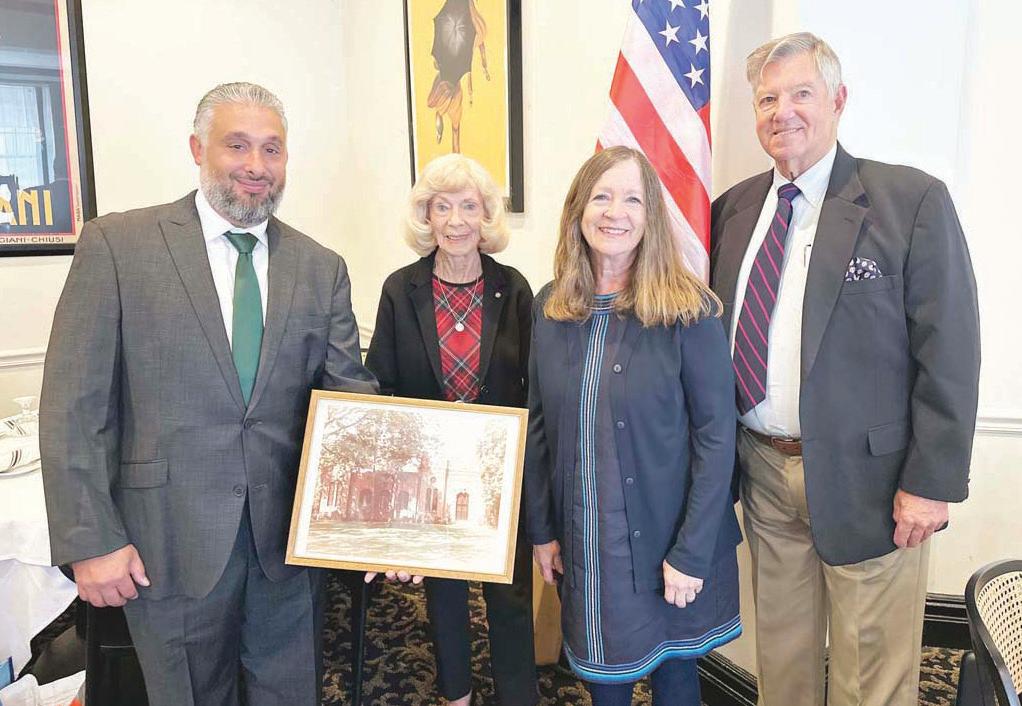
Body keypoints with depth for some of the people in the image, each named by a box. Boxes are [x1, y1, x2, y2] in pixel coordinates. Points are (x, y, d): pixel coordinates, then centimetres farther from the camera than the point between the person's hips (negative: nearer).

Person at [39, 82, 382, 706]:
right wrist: (92, 540, -10)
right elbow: (73, 405, -6)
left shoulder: (322, 269, 3)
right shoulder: (116, 245, -5)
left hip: (289, 537, 3)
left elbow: (351, 395, 0)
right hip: (170, 541, -2)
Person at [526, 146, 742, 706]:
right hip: (581, 543, 3)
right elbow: (540, 427, 4)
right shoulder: (550, 308, -1)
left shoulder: (689, 310, -13)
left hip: (664, 542, -3)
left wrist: (691, 553, -14)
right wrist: (541, 530, 4)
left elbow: (716, 437, -13)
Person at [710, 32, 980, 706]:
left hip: (866, 476, -4)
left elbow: (950, 353, -10)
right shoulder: (734, 207, 7)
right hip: (764, 469, 4)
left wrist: (931, 482, -12)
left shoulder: (912, 200, -8)